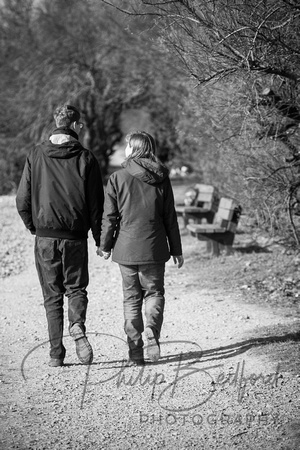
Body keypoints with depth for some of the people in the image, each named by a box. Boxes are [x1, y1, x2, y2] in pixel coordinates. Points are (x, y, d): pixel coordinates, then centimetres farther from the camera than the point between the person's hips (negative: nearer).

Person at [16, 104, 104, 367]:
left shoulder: (36, 156, -1)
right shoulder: (85, 158, -5)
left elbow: (22, 201, 0)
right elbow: (96, 204, -4)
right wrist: (100, 240, 6)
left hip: (45, 237, 1)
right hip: (75, 237, -1)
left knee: (52, 296, 10)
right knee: (76, 288, 15)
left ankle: (56, 353, 8)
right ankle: (78, 326, -13)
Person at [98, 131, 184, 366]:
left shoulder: (118, 178, -6)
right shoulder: (162, 179, 1)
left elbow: (110, 216, -4)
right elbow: (170, 218, 3)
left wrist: (106, 245, 7)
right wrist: (176, 249, 10)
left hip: (127, 248, -1)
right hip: (154, 249, 1)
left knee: (131, 298, 9)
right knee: (155, 292, 15)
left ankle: (135, 352, 8)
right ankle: (152, 336, -9)